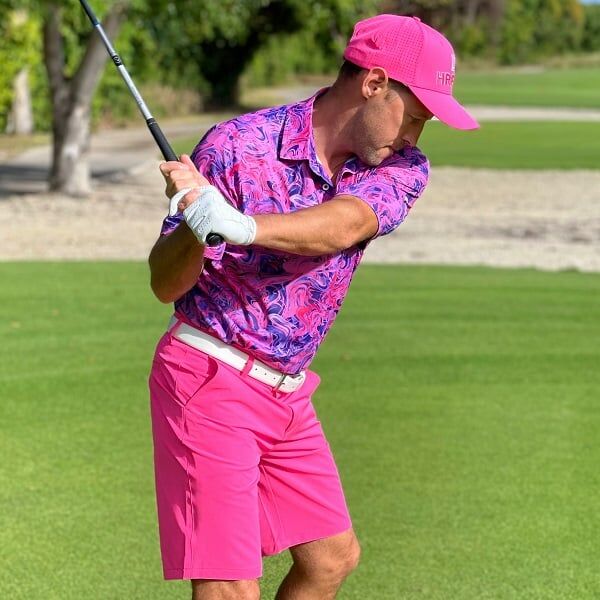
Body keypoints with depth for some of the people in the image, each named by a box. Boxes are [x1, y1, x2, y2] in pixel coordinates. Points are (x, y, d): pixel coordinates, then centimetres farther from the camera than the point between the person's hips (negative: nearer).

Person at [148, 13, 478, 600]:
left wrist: (243, 227, -44)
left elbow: (343, 225, -25)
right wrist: (194, 226, -35)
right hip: (210, 381, -6)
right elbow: (166, 285, -13)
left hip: (288, 392, 7)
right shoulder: (236, 146, -15)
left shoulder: (400, 170, -1)